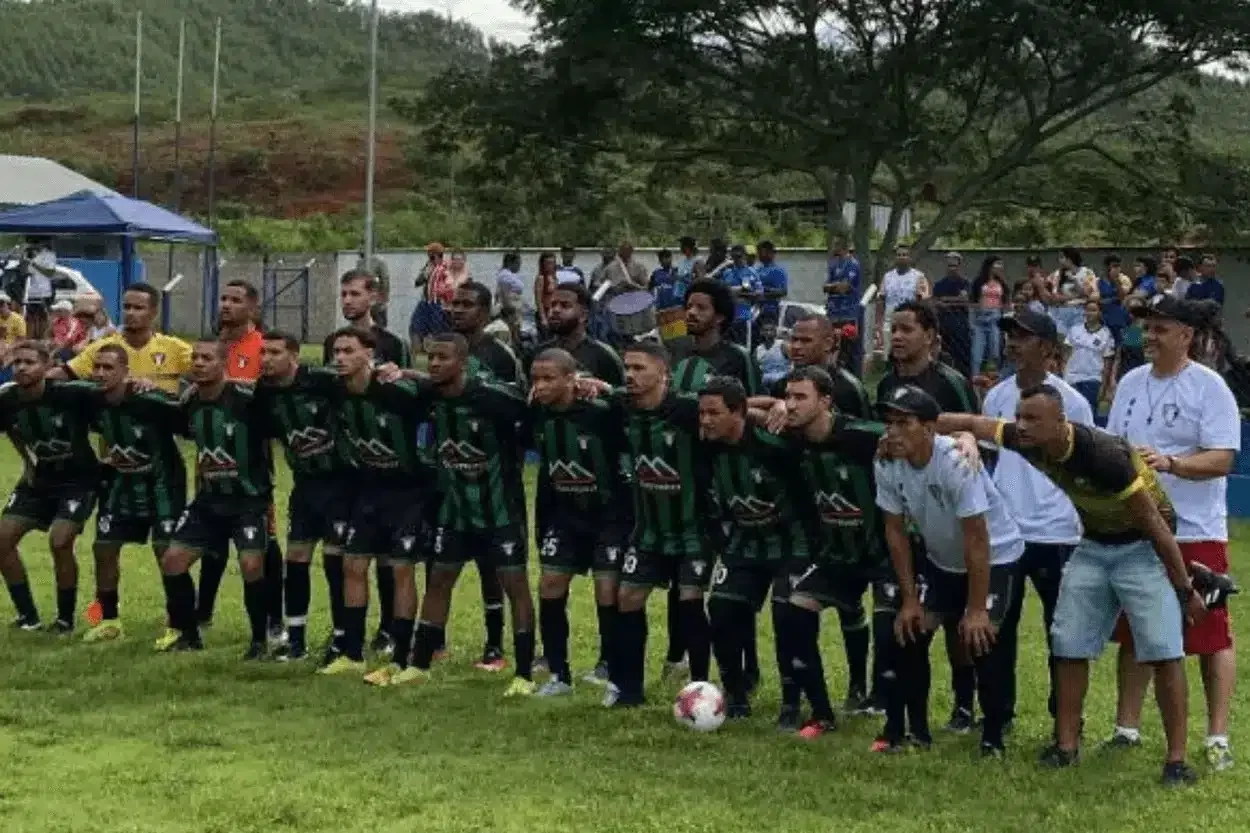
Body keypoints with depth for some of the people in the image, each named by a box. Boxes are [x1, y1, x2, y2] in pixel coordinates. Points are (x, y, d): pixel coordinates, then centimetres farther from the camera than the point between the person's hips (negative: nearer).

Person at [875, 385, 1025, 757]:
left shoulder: (957, 463, -33)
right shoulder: (886, 466, -16)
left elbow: (977, 540, -29)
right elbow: (895, 531, -5)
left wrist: (976, 609, -25)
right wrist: (909, 599, -5)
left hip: (996, 558, -6)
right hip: (939, 560, 6)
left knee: (983, 641, -17)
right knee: (909, 633, -4)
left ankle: (993, 737, 1)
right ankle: (917, 730, 12)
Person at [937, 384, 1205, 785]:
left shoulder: (1102, 455, -35)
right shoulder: (1029, 441, -17)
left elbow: (1154, 524, -27)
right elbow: (972, 423, -1)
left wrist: (1185, 589, -20)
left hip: (1142, 547, -7)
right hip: (1094, 544, 7)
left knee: (1164, 651, -11)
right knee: (1070, 644, 4)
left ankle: (1176, 758, -3)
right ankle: (1066, 745, 14)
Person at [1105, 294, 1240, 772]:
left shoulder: (1209, 387, -10)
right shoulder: (1131, 383, 8)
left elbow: (1223, 459, -17)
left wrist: (1170, 462, -31)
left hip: (1196, 532, -6)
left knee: (1211, 635, 0)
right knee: (1134, 632, 12)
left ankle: (1218, 738, 7)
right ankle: (1127, 729, 21)